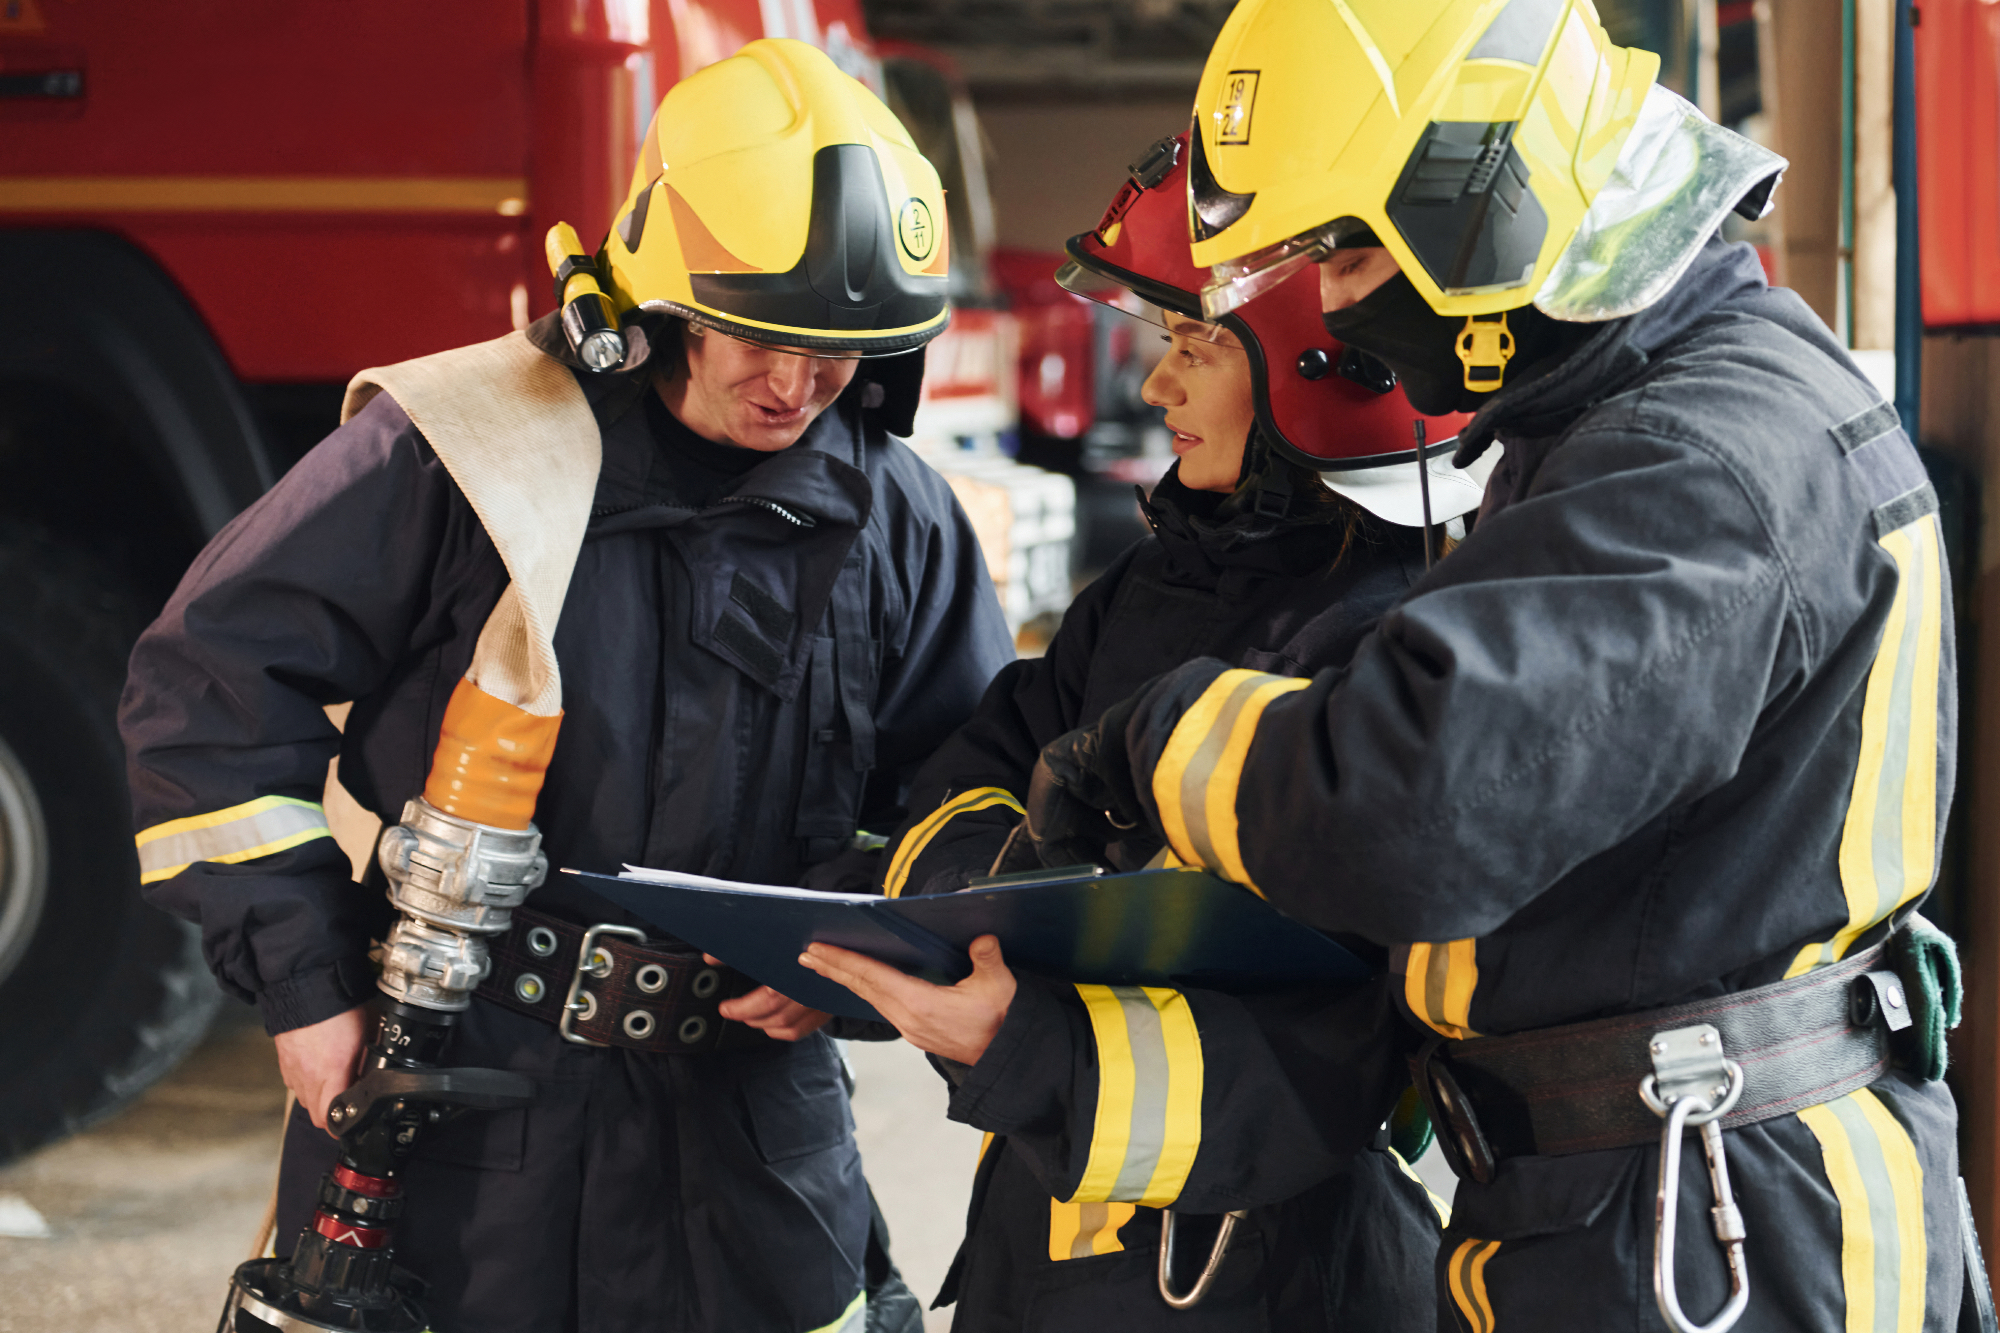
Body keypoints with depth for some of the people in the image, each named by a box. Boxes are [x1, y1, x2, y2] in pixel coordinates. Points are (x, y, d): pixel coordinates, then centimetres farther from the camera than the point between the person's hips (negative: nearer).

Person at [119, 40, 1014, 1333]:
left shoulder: (898, 522, 2)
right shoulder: (457, 452, -9)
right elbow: (216, 686, -5)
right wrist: (305, 982, -7)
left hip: (744, 1128, 3)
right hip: (444, 1108, -2)